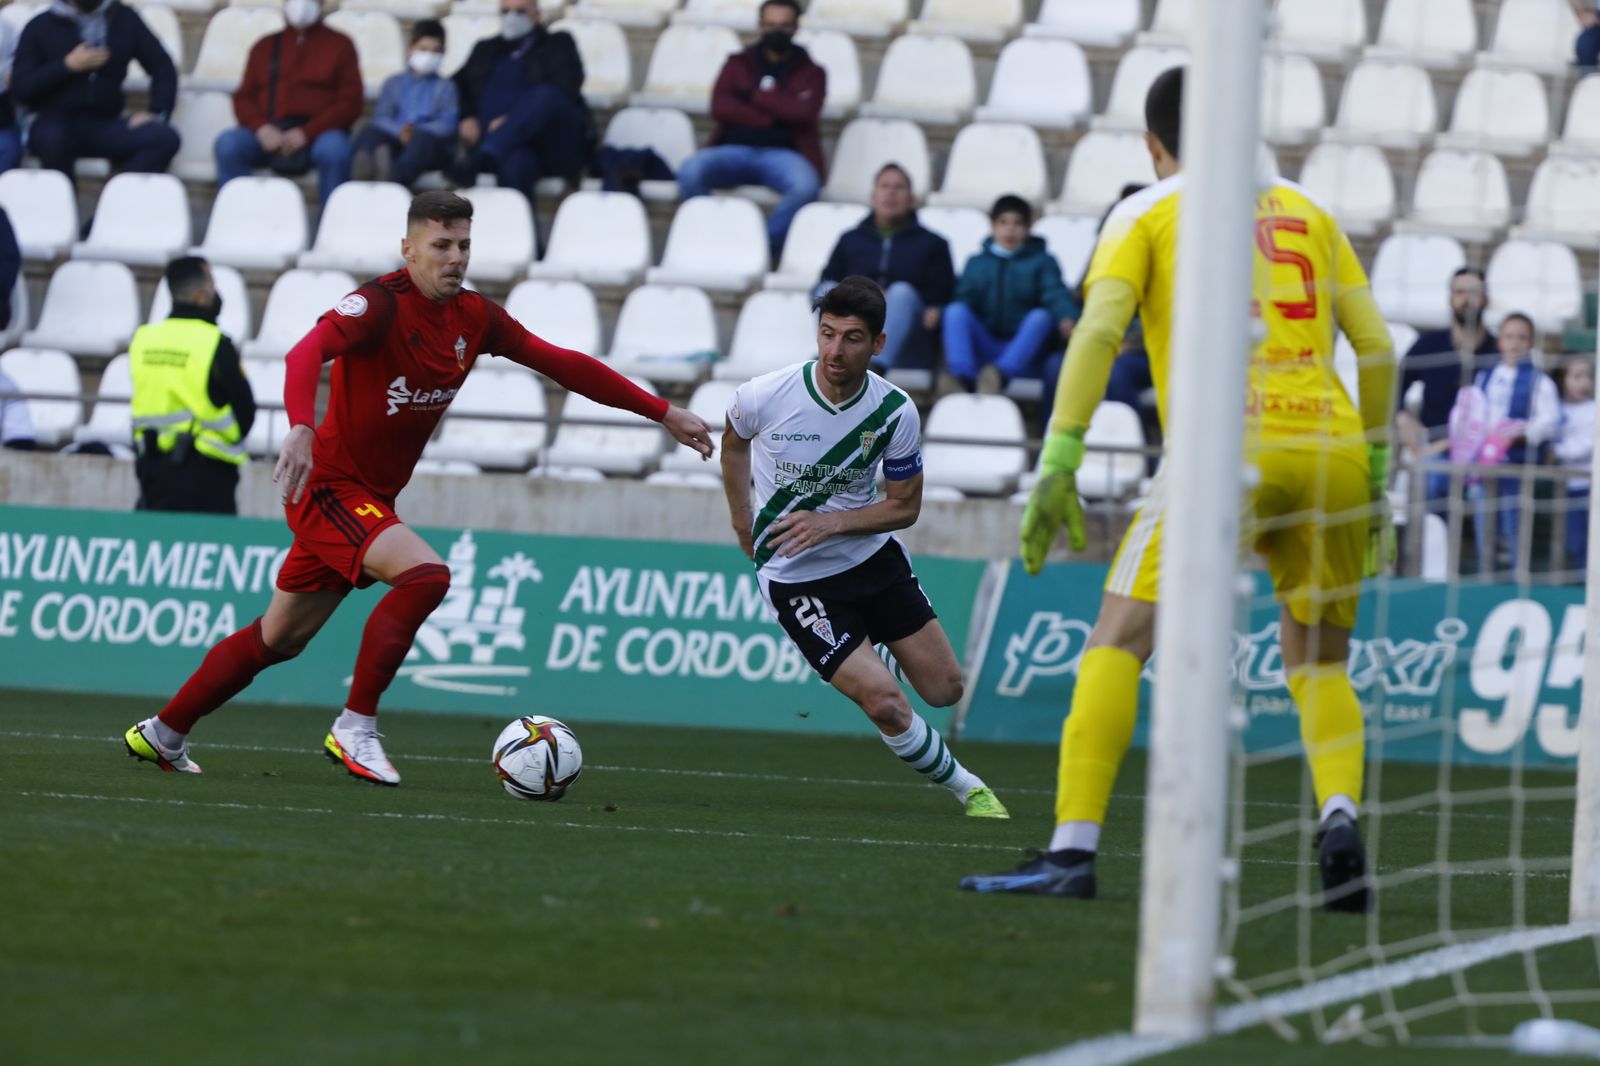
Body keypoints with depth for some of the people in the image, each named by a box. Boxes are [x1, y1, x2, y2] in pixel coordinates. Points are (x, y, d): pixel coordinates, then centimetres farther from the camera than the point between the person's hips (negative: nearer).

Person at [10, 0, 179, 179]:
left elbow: (163, 66, 13)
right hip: (55, 122, -3)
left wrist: (156, 112, -3)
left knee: (166, 138, -25)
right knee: (52, 138, -39)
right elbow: (20, 89, -2)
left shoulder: (125, 19, 12)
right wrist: (68, 66, -11)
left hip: (105, 124, 3)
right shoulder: (41, 26, 5)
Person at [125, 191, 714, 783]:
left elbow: (562, 365, 9)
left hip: (371, 500, 8)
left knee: (277, 640, 14)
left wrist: (664, 413, 8)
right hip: (329, 486, -8)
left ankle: (162, 735, 28)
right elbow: (307, 353, -35)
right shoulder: (380, 305, -19)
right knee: (425, 574, -28)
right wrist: (301, 429, -54)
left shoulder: (474, 318, 3)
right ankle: (355, 728, -17)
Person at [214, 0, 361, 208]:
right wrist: (261, 127, -9)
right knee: (228, 143, -27)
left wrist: (306, 133, -13)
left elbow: (350, 103, 2)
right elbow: (243, 97, 15)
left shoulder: (339, 45, 12)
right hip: (269, 134, 2)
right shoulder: (265, 46, 21)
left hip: (319, 134, -2)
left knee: (334, 149, -37)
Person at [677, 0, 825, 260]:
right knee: (690, 170, -31)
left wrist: (755, 95, -1)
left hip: (782, 154, -1)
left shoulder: (810, 72, 15)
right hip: (735, 149, 1)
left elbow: (804, 111, -6)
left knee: (805, 185, -37)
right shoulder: (738, 64, 19)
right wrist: (772, 116, -6)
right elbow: (720, 107, 1)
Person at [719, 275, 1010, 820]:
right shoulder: (765, 396, -19)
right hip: (795, 577, -3)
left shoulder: (896, 413, -15)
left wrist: (829, 523, -19)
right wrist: (742, 522, 9)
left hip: (873, 556, 3)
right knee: (885, 703, -16)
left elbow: (905, 506, -5)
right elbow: (733, 442, 6)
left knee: (944, 688, 6)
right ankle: (965, 787, 9)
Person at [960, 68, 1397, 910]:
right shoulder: (1305, 212, 23)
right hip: (1331, 450, 4)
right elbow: (1378, 349, 18)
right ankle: (1339, 817, -7)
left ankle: (1074, 848, -12)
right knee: (1317, 663, 19)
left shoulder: (1149, 214, 13)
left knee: (1118, 642, 1)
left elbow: (1098, 331, -3)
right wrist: (1377, 478, 24)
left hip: (1230, 446, -4)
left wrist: (1058, 463, -7)